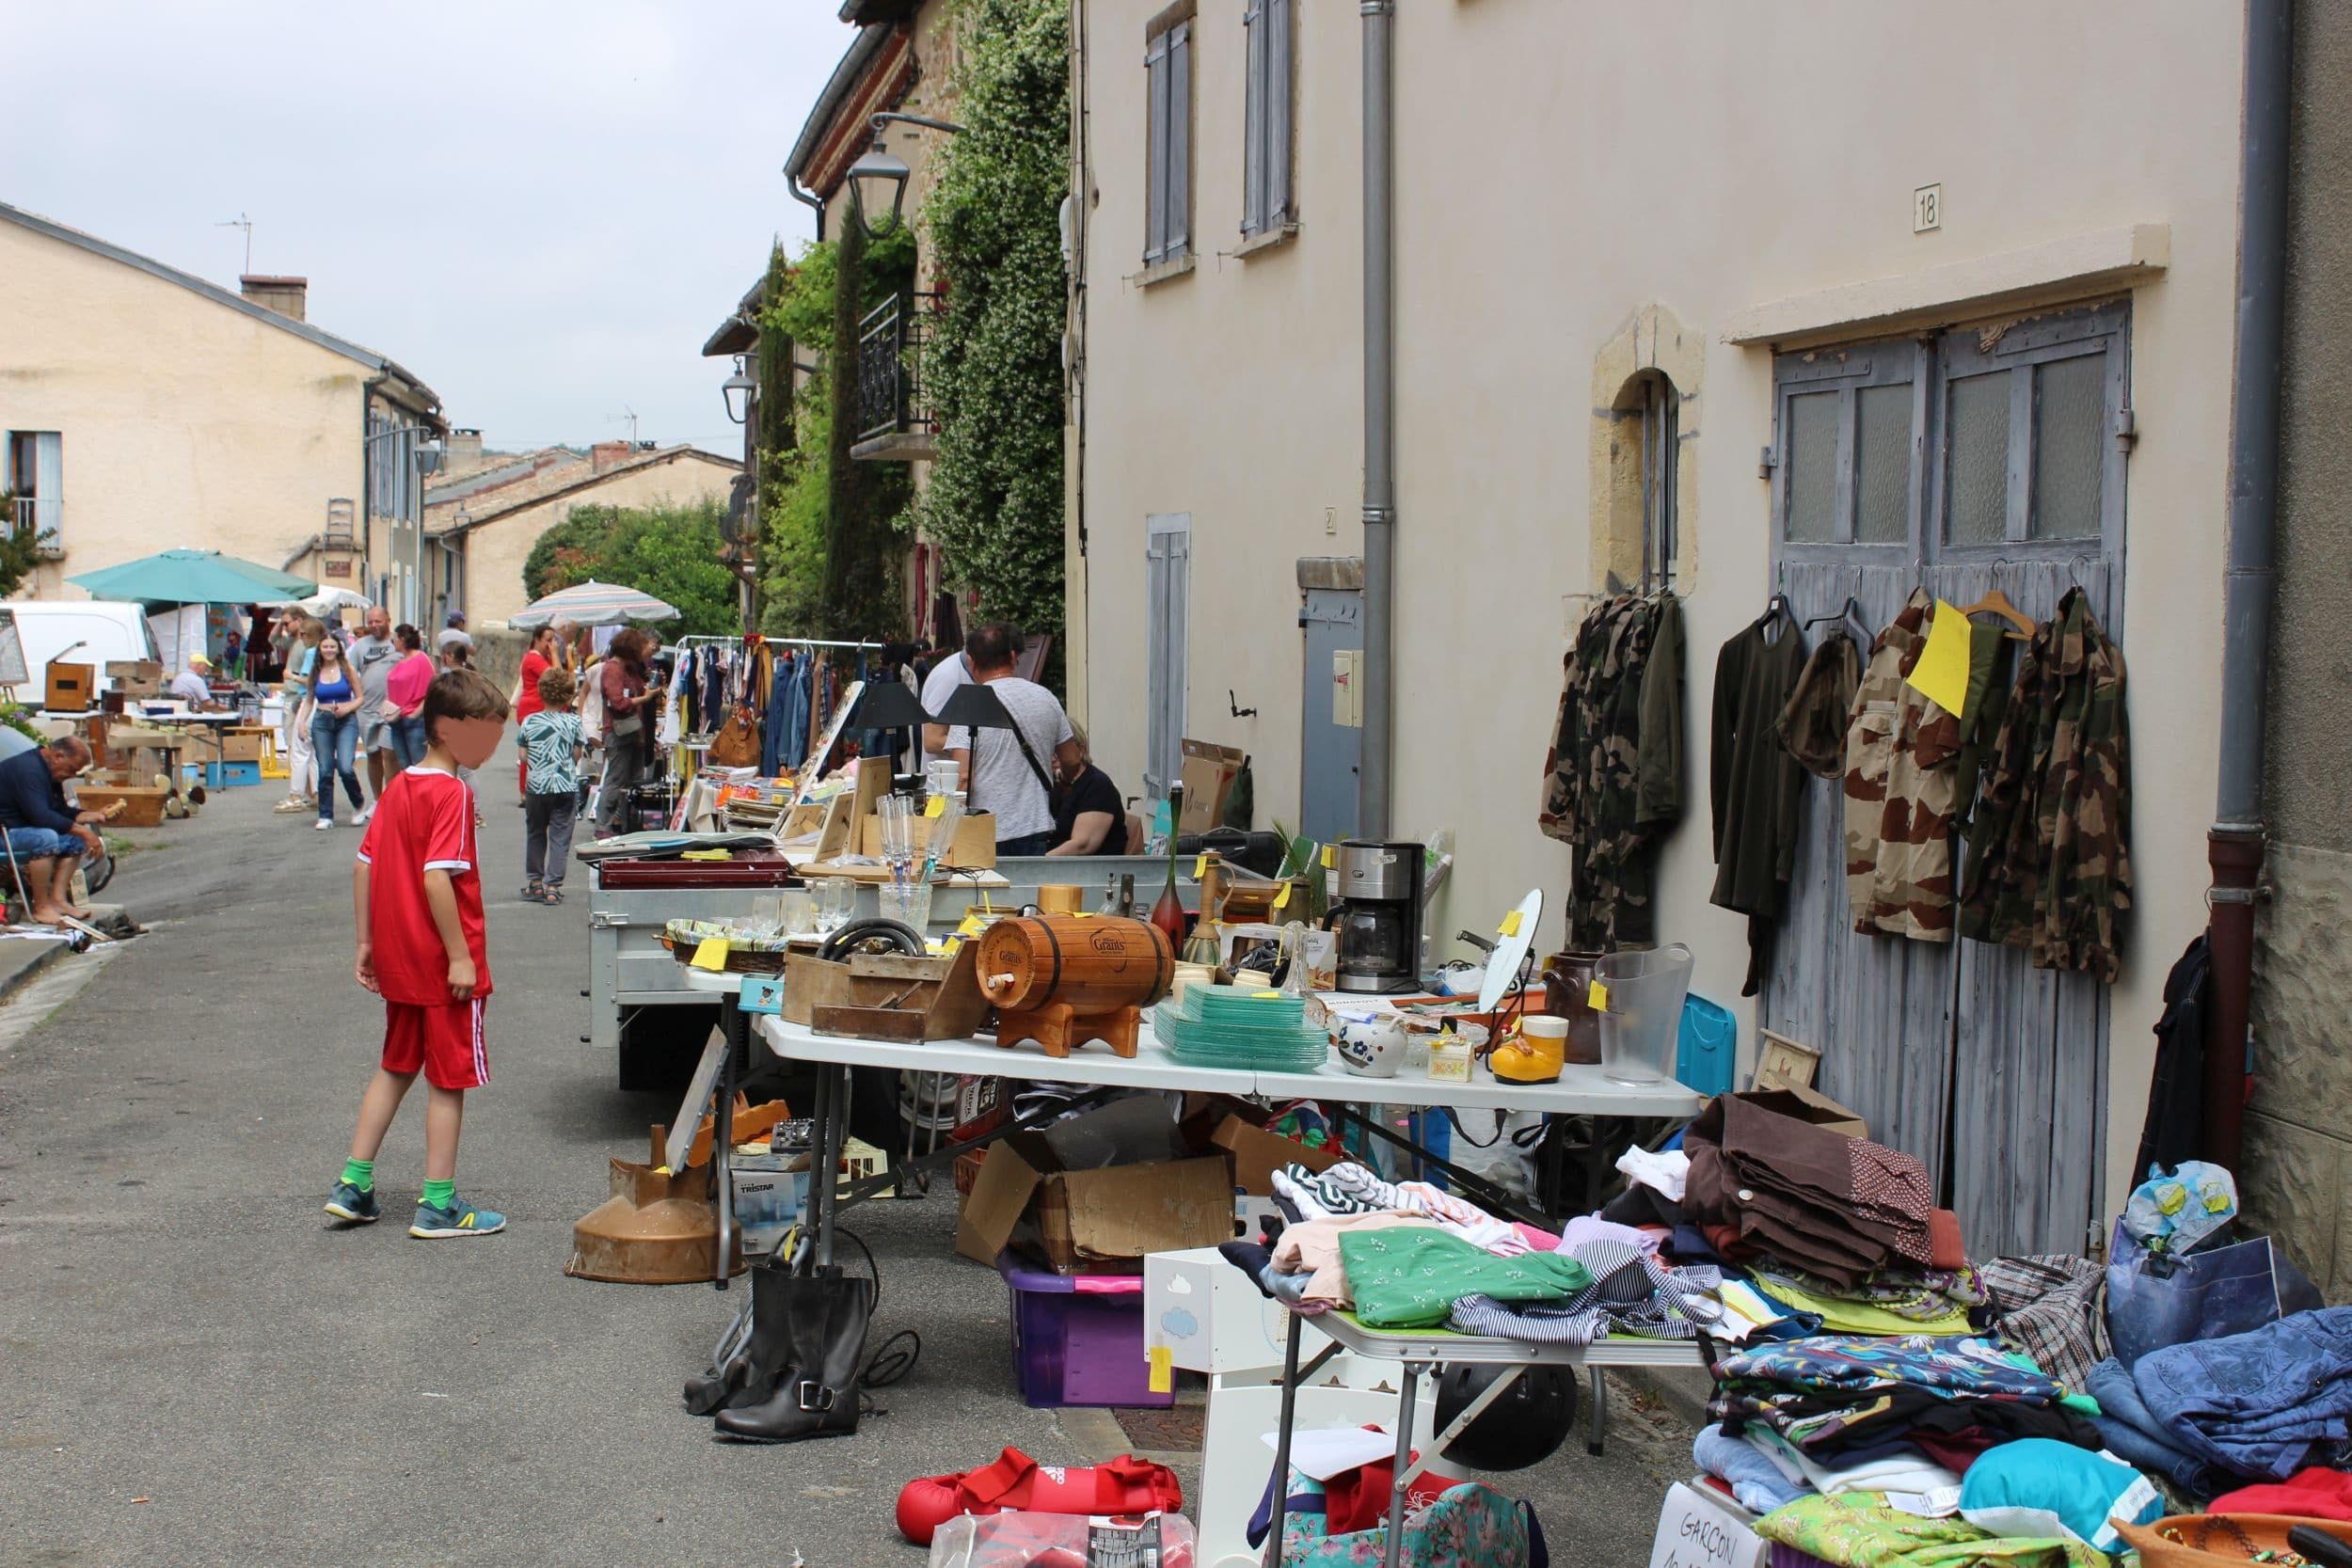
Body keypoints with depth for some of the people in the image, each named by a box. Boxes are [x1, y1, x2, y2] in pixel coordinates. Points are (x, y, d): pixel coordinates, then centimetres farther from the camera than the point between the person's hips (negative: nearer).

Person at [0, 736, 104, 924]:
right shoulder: (27, 769, -23)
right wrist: (82, 832, -28)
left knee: (77, 838, 1)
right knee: (46, 837, -35)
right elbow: (40, 816, -31)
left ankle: (58, 899, -7)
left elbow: (60, 811, 16)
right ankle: (41, 908, -28)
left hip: (23, 828, 11)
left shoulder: (49, 772, 11)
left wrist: (93, 816, 1)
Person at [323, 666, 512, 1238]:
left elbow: (364, 865, 10)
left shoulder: (397, 787, 8)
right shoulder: (453, 794, -17)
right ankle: (438, 1206, 9)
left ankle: (354, 1186, 21)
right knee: (449, 1080, 3)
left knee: (395, 1068, 20)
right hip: (444, 965, -8)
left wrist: (365, 943, 15)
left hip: (397, 959, 8)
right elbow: (436, 878, -24)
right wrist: (461, 956, -20)